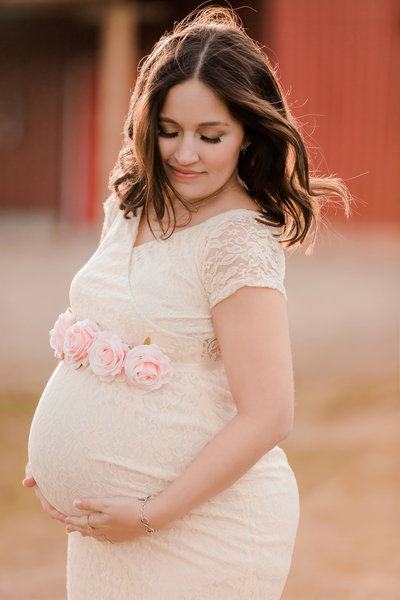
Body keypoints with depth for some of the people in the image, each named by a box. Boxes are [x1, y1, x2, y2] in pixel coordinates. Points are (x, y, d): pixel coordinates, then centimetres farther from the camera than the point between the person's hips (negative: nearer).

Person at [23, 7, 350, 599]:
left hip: (200, 525, -7)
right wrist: (57, 460, 10)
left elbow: (267, 418, -21)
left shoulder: (239, 241, -18)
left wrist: (149, 517, -18)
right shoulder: (130, 209, 5)